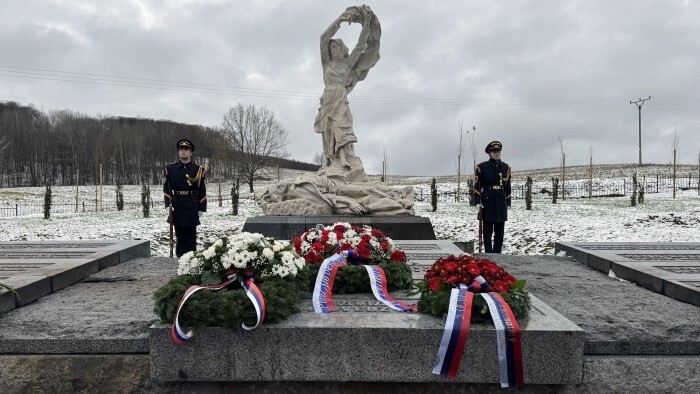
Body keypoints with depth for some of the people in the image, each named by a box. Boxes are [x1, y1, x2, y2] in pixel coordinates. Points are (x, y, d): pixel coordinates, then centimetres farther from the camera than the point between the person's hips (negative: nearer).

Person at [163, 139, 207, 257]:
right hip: (177, 207, 1)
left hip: (192, 208, -1)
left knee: (191, 236, 5)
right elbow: (166, 188, 6)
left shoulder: (198, 169, 1)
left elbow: (202, 191, 2)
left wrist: (201, 208, -1)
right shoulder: (170, 168, 5)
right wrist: (168, 204, -5)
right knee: (180, 236, 7)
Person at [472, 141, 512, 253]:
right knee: (488, 231, 0)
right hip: (487, 202, -4)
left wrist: (508, 203, 12)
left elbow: (507, 186, 15)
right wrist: (477, 202, -11)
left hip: (501, 202, 4)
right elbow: (476, 185, -4)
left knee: (500, 231, 6)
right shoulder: (481, 167, -1)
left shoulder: (506, 167, 10)